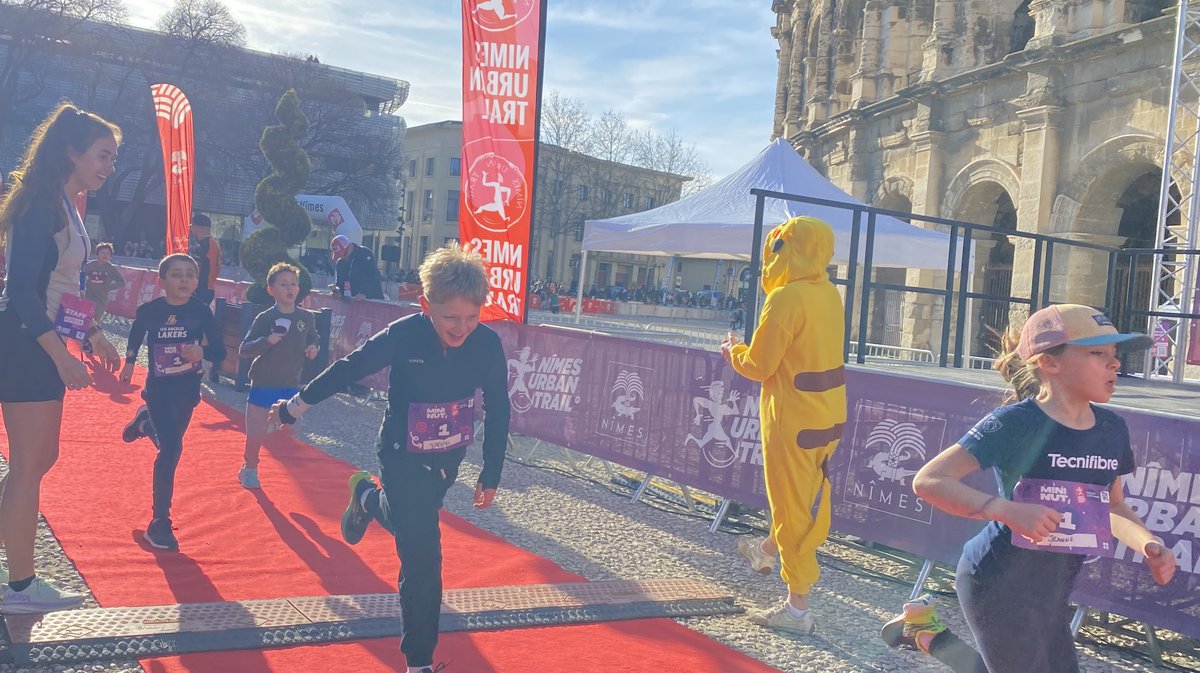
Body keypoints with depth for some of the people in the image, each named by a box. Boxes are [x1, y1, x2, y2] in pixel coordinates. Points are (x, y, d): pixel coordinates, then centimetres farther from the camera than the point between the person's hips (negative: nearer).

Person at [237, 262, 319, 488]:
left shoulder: (307, 318, -2)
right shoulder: (265, 318, -11)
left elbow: (312, 338, 18)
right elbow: (244, 349, -11)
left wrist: (313, 348, -5)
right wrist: (267, 341, -27)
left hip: (291, 387, 3)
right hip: (263, 385, -2)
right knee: (256, 436, 5)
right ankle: (249, 469, 30)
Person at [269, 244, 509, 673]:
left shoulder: (488, 344, -18)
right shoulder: (403, 336, -26)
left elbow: (498, 412, -6)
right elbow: (350, 369, -14)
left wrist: (491, 474, -2)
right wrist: (297, 405, -4)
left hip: (449, 459, 4)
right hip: (403, 458, -4)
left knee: (413, 524, 27)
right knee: (422, 555, -6)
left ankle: (367, 498, 61)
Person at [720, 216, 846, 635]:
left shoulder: (786, 298, -21)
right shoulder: (829, 294, 4)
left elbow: (758, 366, -17)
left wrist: (733, 351, 3)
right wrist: (747, 351, 15)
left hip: (794, 420, -9)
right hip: (830, 415, 9)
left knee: (792, 505, 2)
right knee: (807, 493, 26)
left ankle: (798, 609, 10)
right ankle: (770, 551, 50)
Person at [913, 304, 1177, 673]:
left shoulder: (1112, 429, 2)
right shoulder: (1015, 422, -18)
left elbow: (1113, 506, 18)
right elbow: (928, 481, -22)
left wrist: (1149, 544, -1)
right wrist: (1009, 510, -33)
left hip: (1052, 592, 7)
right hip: (999, 585, -7)